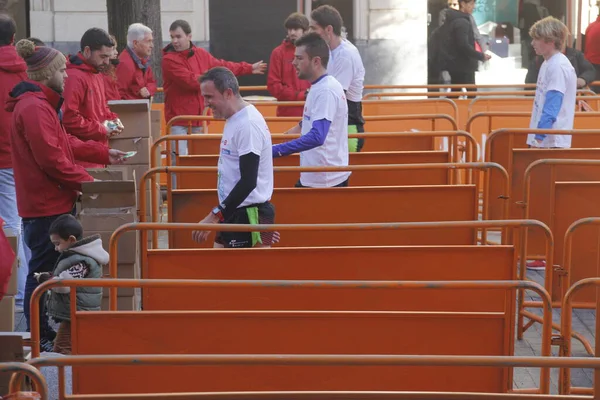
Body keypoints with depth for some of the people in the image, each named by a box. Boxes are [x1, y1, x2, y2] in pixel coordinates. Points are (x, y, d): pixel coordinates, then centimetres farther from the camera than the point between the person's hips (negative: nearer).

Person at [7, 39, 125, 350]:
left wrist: (104, 154, 19)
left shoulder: (43, 103, 15)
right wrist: (85, 182, -15)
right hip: (45, 205, -11)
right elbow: (51, 158, -23)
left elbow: (65, 143, 22)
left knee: (47, 268, 15)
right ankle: (39, 336, 5)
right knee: (44, 269, -3)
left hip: (51, 201, 11)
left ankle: (44, 331, 23)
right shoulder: (34, 108, -19)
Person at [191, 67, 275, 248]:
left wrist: (215, 216, -23)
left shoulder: (248, 124, -19)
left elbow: (248, 182, -24)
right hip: (235, 212, 10)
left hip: (250, 215, -10)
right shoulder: (236, 119, 12)